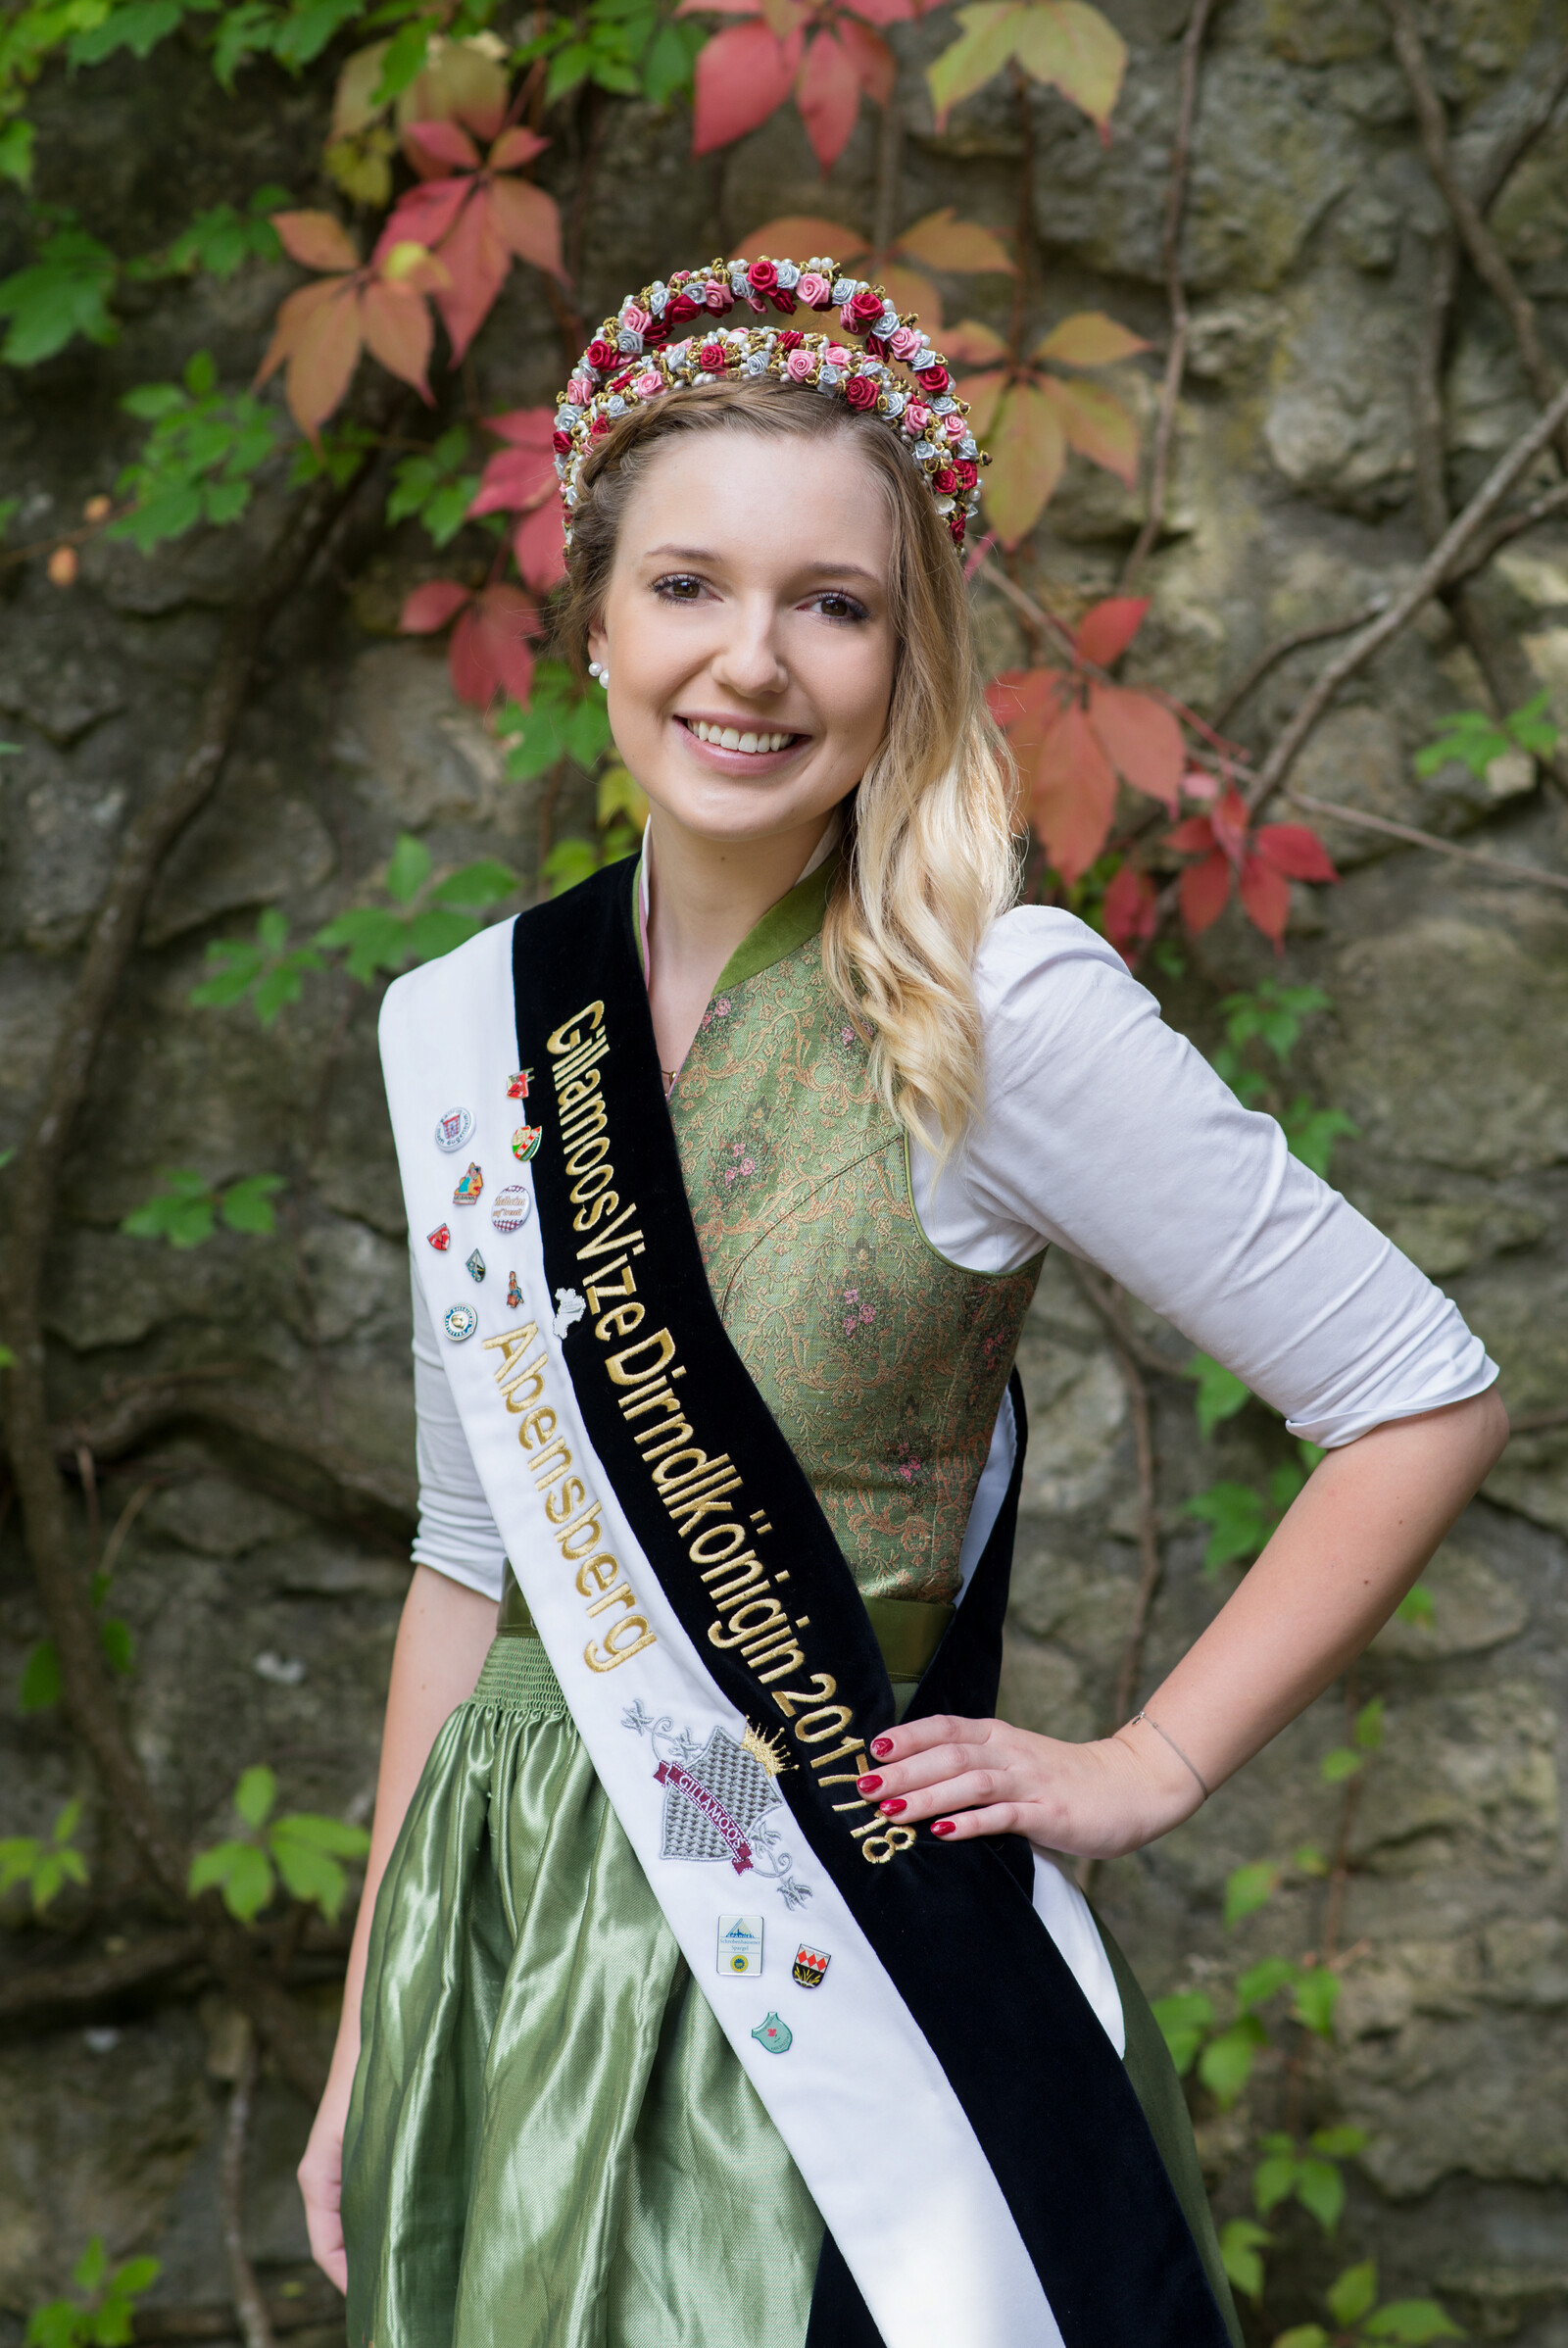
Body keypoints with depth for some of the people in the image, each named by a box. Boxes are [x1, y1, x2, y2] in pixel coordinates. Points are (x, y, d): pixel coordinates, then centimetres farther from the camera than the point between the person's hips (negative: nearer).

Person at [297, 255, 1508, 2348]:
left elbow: (1425, 1404, -9)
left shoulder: (1000, 1015, -13)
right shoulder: (464, 1028, 2)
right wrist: (367, 2040, 11)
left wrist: (1145, 1770, -8)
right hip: (508, 1946, 5)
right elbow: (474, 1551, 10)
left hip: (842, 1976, -4)